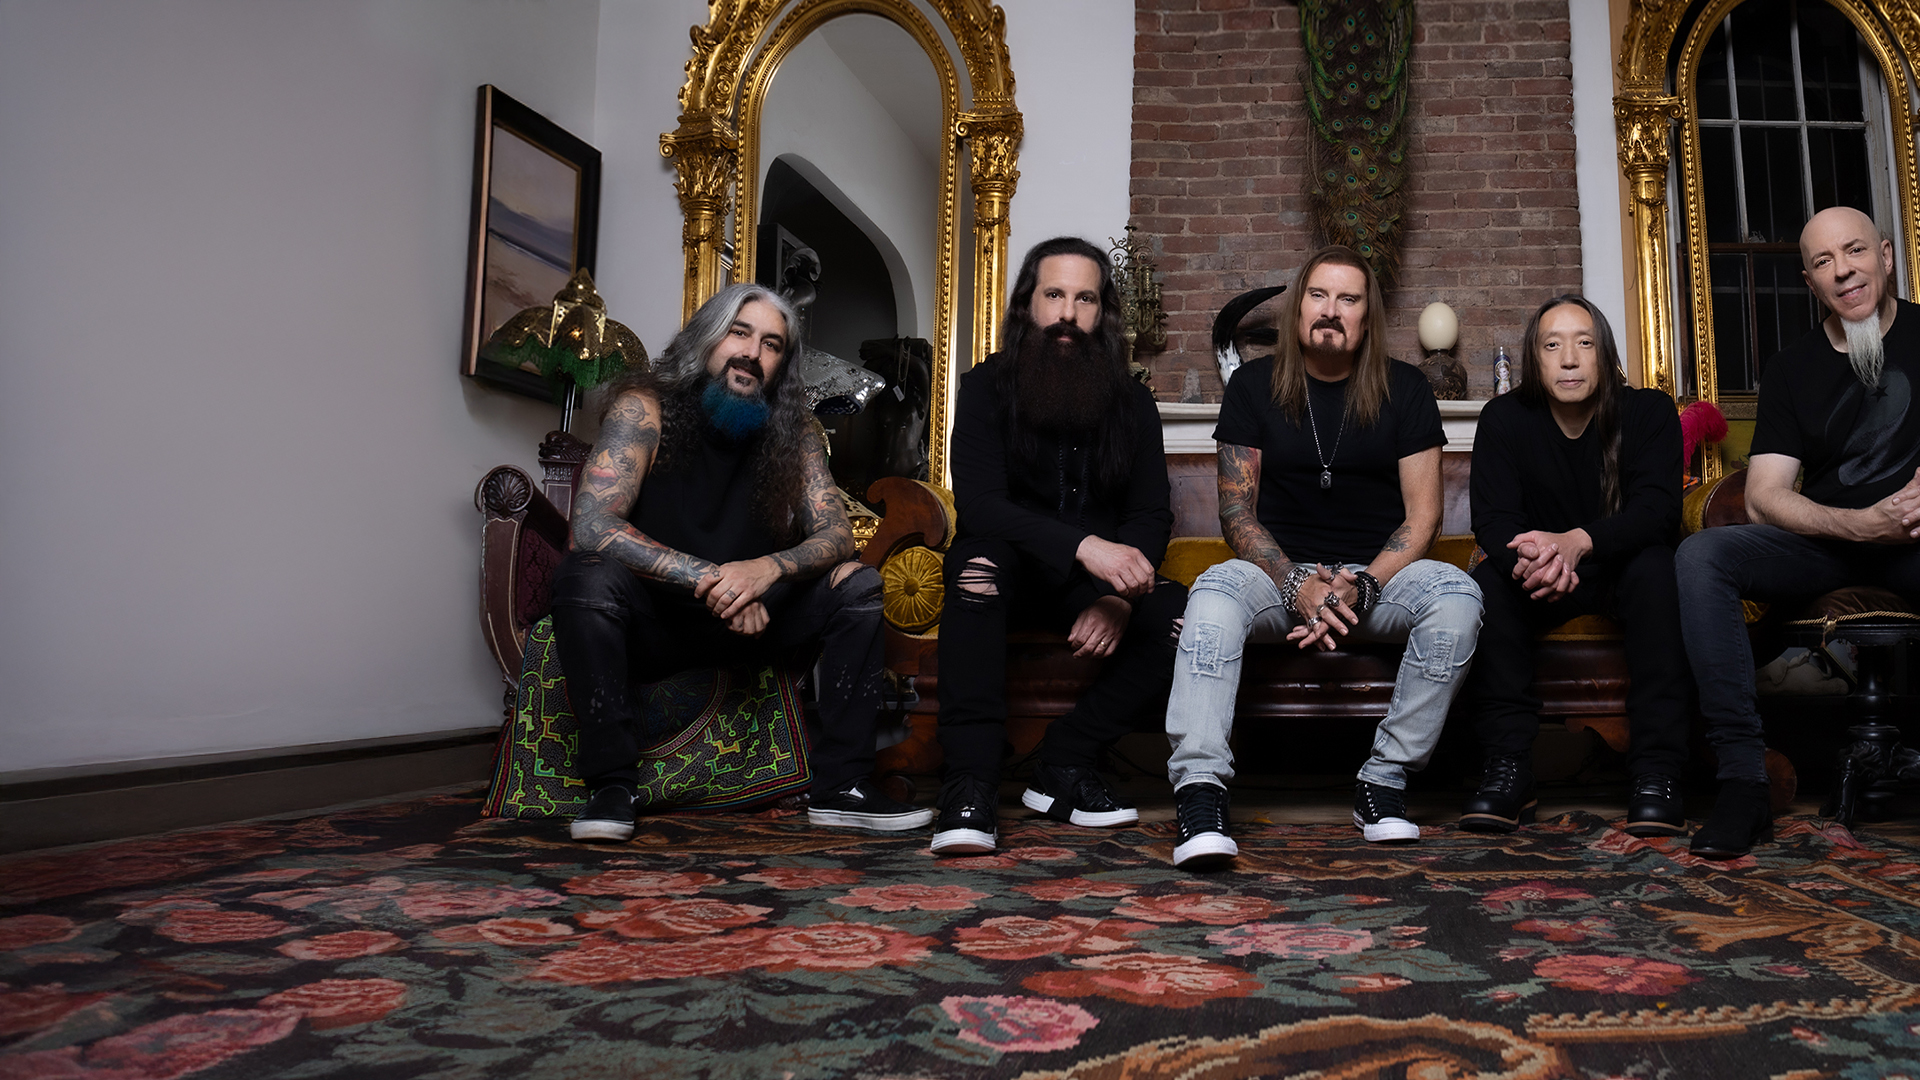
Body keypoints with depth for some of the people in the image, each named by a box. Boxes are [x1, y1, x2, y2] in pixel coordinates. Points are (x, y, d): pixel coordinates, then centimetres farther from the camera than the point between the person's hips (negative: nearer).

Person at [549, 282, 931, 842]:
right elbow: (591, 525, -25)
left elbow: (836, 536, -8)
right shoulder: (646, 406, -14)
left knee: (859, 585, -10)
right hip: (652, 622, -4)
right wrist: (710, 579, -31)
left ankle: (841, 786, -13)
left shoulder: (793, 431, -2)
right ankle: (611, 784, -23)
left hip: (748, 623, 4)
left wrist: (768, 568, -31)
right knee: (586, 577, -32)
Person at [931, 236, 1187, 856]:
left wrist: (1120, 593, -21)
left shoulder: (1131, 403, 6)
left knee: (1180, 614, -25)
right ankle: (969, 783, -37)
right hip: (1011, 575, -3)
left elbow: (1151, 516, 1)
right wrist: (1083, 545, -37)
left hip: (1094, 581, 3)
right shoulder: (987, 388, -5)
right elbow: (978, 504, -20)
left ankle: (1064, 765, -18)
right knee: (978, 560, -37)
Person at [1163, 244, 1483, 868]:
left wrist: (1361, 585, -17)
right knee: (1215, 591, -33)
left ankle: (1385, 780, -20)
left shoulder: (1403, 389, 6)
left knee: (1456, 593, -29)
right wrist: (1298, 585, -17)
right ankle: (1200, 796, -39)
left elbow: (1421, 516, 2)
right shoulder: (1254, 385, 5)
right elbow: (1237, 513, 0)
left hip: (1379, 575, 1)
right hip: (1280, 573, -1)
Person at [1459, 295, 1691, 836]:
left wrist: (1578, 542, -44)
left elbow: (1657, 508, -22)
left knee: (1655, 566, -33)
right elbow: (1492, 518, -14)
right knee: (1490, 577, -29)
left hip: (1624, 573, -1)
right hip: (1543, 587, 1)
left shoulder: (1649, 412, -8)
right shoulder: (1505, 419, -5)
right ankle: (1508, 768, -30)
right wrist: (1532, 556, -40)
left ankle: (1657, 773, -33)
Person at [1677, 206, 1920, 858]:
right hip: (1828, 543, 2)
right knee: (1700, 555, -27)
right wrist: (1859, 524, -17)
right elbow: (1763, 500, 1)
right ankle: (1743, 778, -30)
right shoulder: (1792, 369, 10)